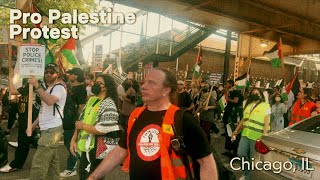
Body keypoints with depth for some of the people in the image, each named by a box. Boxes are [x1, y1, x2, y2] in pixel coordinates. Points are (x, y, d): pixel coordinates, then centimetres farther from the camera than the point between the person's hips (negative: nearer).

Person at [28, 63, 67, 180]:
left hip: (52, 129, -10)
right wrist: (33, 124, 20)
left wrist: (37, 86, -31)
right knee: (52, 160, 17)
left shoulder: (59, 88, -10)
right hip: (47, 129, 10)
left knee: (38, 163, -11)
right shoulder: (48, 90, 21)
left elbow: (50, 101, -32)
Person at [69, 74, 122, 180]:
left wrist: (82, 125, -13)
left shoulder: (108, 104, -18)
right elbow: (81, 120, 14)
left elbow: (102, 130, -25)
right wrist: (74, 140, 4)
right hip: (85, 147, 8)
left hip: (98, 150, -8)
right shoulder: (91, 100, 9)